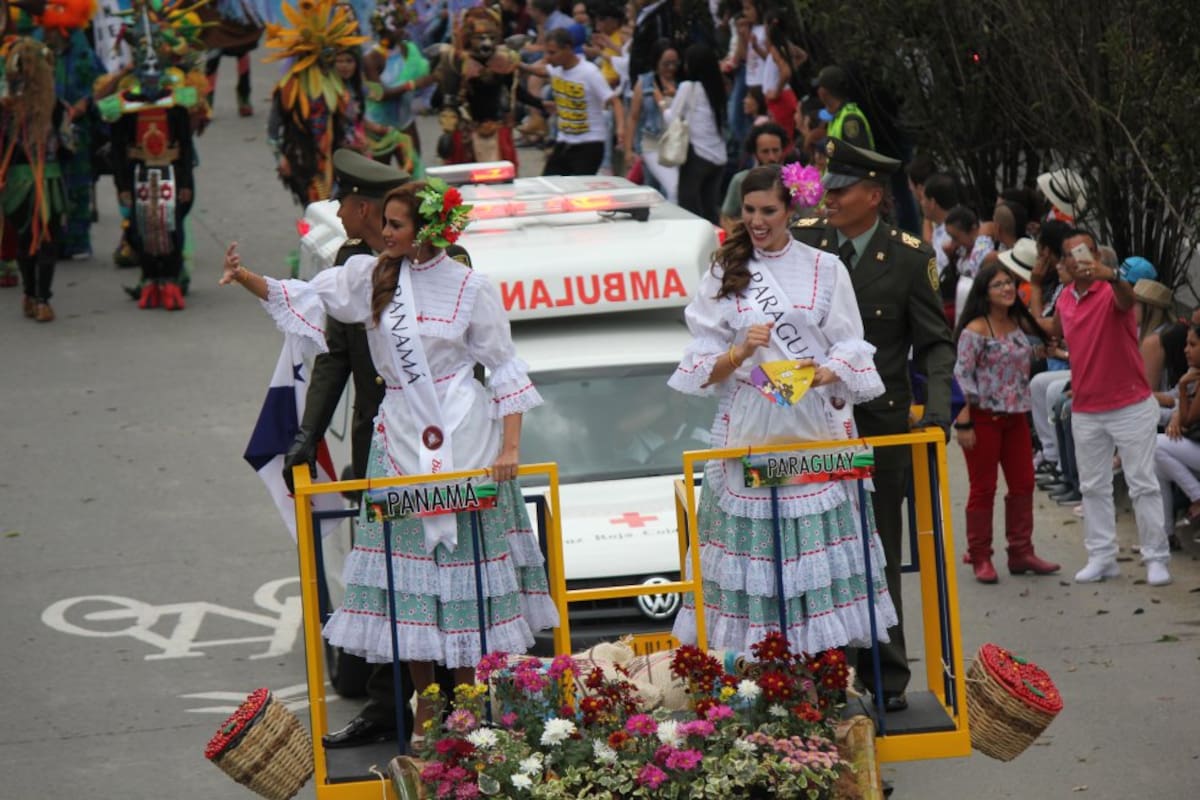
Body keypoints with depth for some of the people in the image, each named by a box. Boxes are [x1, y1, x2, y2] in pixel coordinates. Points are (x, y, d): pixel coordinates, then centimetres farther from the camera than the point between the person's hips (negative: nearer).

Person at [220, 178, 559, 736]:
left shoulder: (470, 288, -3)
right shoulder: (370, 277, 6)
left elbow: (505, 369, 0)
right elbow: (303, 298, 4)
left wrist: (510, 447, -7)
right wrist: (245, 278, -14)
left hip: (464, 438, -4)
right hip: (398, 438, 4)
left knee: (462, 559, -1)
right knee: (407, 569, 3)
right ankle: (423, 701, 11)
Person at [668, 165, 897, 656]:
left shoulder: (825, 269, 10)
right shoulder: (723, 275, 11)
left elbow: (850, 349, 6)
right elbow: (702, 367, 7)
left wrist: (826, 374, -15)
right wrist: (741, 351, -13)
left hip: (816, 427, 0)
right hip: (748, 429, 0)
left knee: (818, 539, -6)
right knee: (755, 538, -7)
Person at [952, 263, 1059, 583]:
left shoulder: (1019, 325, 9)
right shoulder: (975, 331, -11)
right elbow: (962, 376, -14)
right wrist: (964, 421, -19)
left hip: (1016, 416, 7)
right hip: (984, 417, -7)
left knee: (1023, 484, 8)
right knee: (983, 488, 0)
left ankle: (1021, 553, 17)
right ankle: (980, 558, 7)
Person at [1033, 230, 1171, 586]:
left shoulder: (1111, 292, -13)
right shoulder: (1064, 300, 6)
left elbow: (1127, 299, -41)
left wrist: (1110, 276, -59)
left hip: (1130, 406, -6)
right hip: (1085, 410, 6)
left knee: (1143, 484, -2)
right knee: (1093, 487, 8)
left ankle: (1156, 559, 1)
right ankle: (1101, 557, 15)